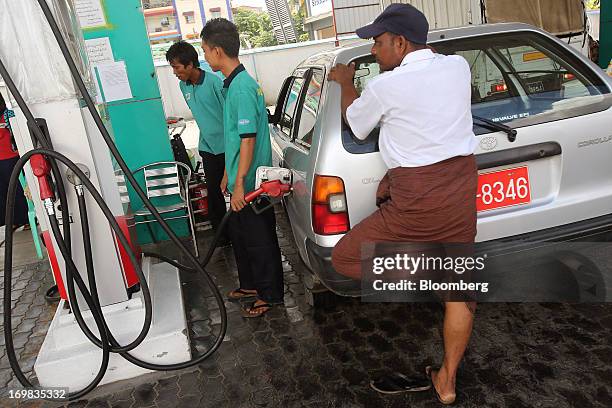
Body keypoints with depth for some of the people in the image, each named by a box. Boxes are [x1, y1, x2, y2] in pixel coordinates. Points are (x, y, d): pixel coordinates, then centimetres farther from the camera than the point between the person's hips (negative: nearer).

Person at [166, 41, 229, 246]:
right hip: (207, 147, 6)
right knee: (214, 193, 10)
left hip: (226, 146, -6)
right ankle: (222, 235, 23)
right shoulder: (184, 86, 6)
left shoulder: (214, 82, -17)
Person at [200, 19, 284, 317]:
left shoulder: (242, 87, -20)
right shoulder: (233, 84, 11)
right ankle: (251, 284, 38)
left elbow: (248, 140, -23)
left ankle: (270, 294, 21)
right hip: (241, 181, 10)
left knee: (259, 240, 4)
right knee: (240, 235, 21)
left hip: (251, 184, -10)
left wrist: (239, 184, -22)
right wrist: (229, 174, 21)